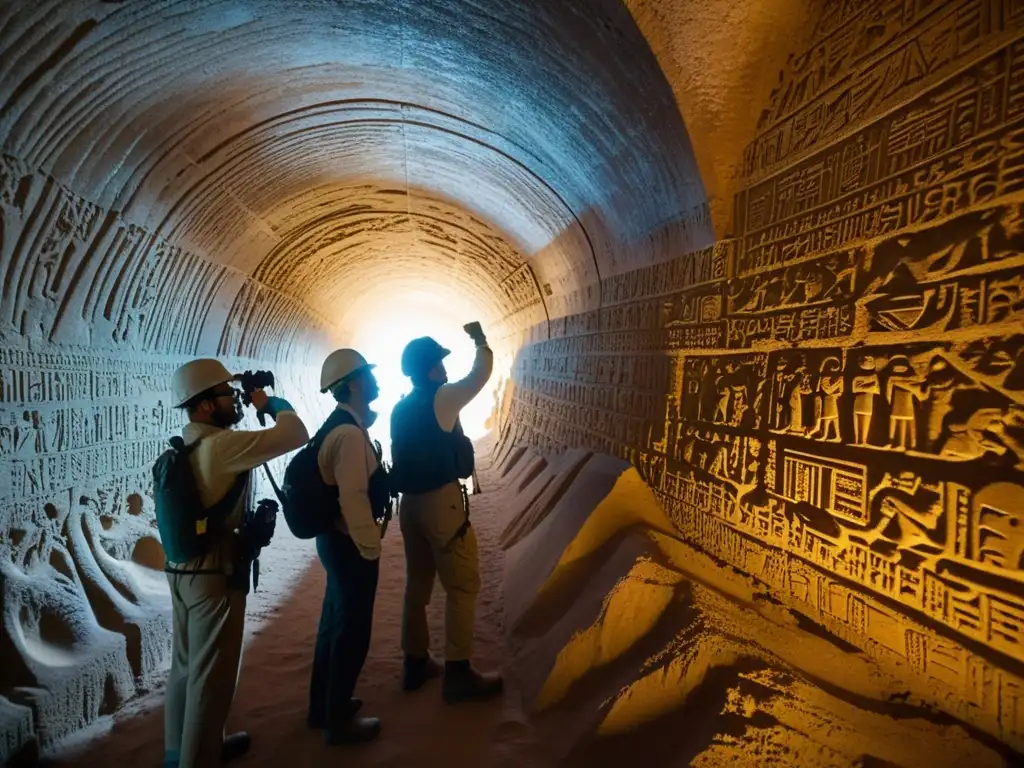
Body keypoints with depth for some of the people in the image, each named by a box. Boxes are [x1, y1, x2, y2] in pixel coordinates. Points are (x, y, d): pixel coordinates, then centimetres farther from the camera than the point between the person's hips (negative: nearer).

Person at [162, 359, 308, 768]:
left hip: (182, 568, 10)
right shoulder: (220, 444, -22)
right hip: (215, 573, -10)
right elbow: (295, 435, -24)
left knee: (187, 665, 21)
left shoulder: (184, 446, 8)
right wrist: (271, 403, -10)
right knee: (211, 674, 4)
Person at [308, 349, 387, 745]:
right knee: (352, 631, 6)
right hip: (350, 544, -10)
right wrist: (371, 549, -20)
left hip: (337, 538, 10)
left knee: (335, 623, 22)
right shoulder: (349, 434, -25)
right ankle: (338, 720, 23)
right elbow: (354, 499, -28)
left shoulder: (340, 424, 7)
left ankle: (323, 705, 40)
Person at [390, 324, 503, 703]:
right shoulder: (441, 399, -12)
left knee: (418, 584, 15)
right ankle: (458, 674, 4)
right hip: (441, 500, -8)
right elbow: (481, 373, -2)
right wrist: (480, 340, 15)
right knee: (463, 585, 0)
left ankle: (415, 663, 25)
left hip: (410, 502, 8)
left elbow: (404, 457, 14)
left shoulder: (400, 409, 10)